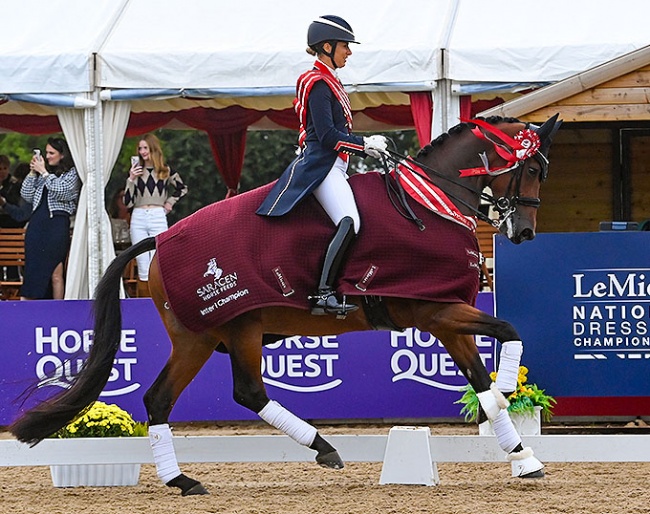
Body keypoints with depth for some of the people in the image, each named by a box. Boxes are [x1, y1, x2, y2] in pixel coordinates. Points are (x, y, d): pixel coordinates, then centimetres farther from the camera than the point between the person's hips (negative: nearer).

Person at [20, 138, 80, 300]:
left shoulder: (72, 173, 4)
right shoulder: (41, 174, 17)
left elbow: (60, 192, -12)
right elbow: (27, 195, 13)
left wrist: (44, 172, -7)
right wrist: (33, 173, 3)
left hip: (57, 225, -5)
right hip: (36, 224, 5)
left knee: (55, 274, -6)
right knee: (33, 270, 1)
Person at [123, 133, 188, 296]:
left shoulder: (165, 171, 7)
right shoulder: (136, 171, 10)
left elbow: (182, 188, 25)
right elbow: (128, 203, 4)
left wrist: (170, 202, 11)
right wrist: (131, 179, -5)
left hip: (158, 217, -2)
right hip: (138, 219, 2)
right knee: (143, 267, 0)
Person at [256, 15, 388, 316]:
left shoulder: (328, 82, 21)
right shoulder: (318, 84, -10)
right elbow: (327, 135, -18)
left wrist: (368, 148, 13)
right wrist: (366, 144, -12)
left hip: (333, 167, 11)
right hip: (321, 165, -11)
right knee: (349, 223, -28)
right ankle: (323, 295, -34)